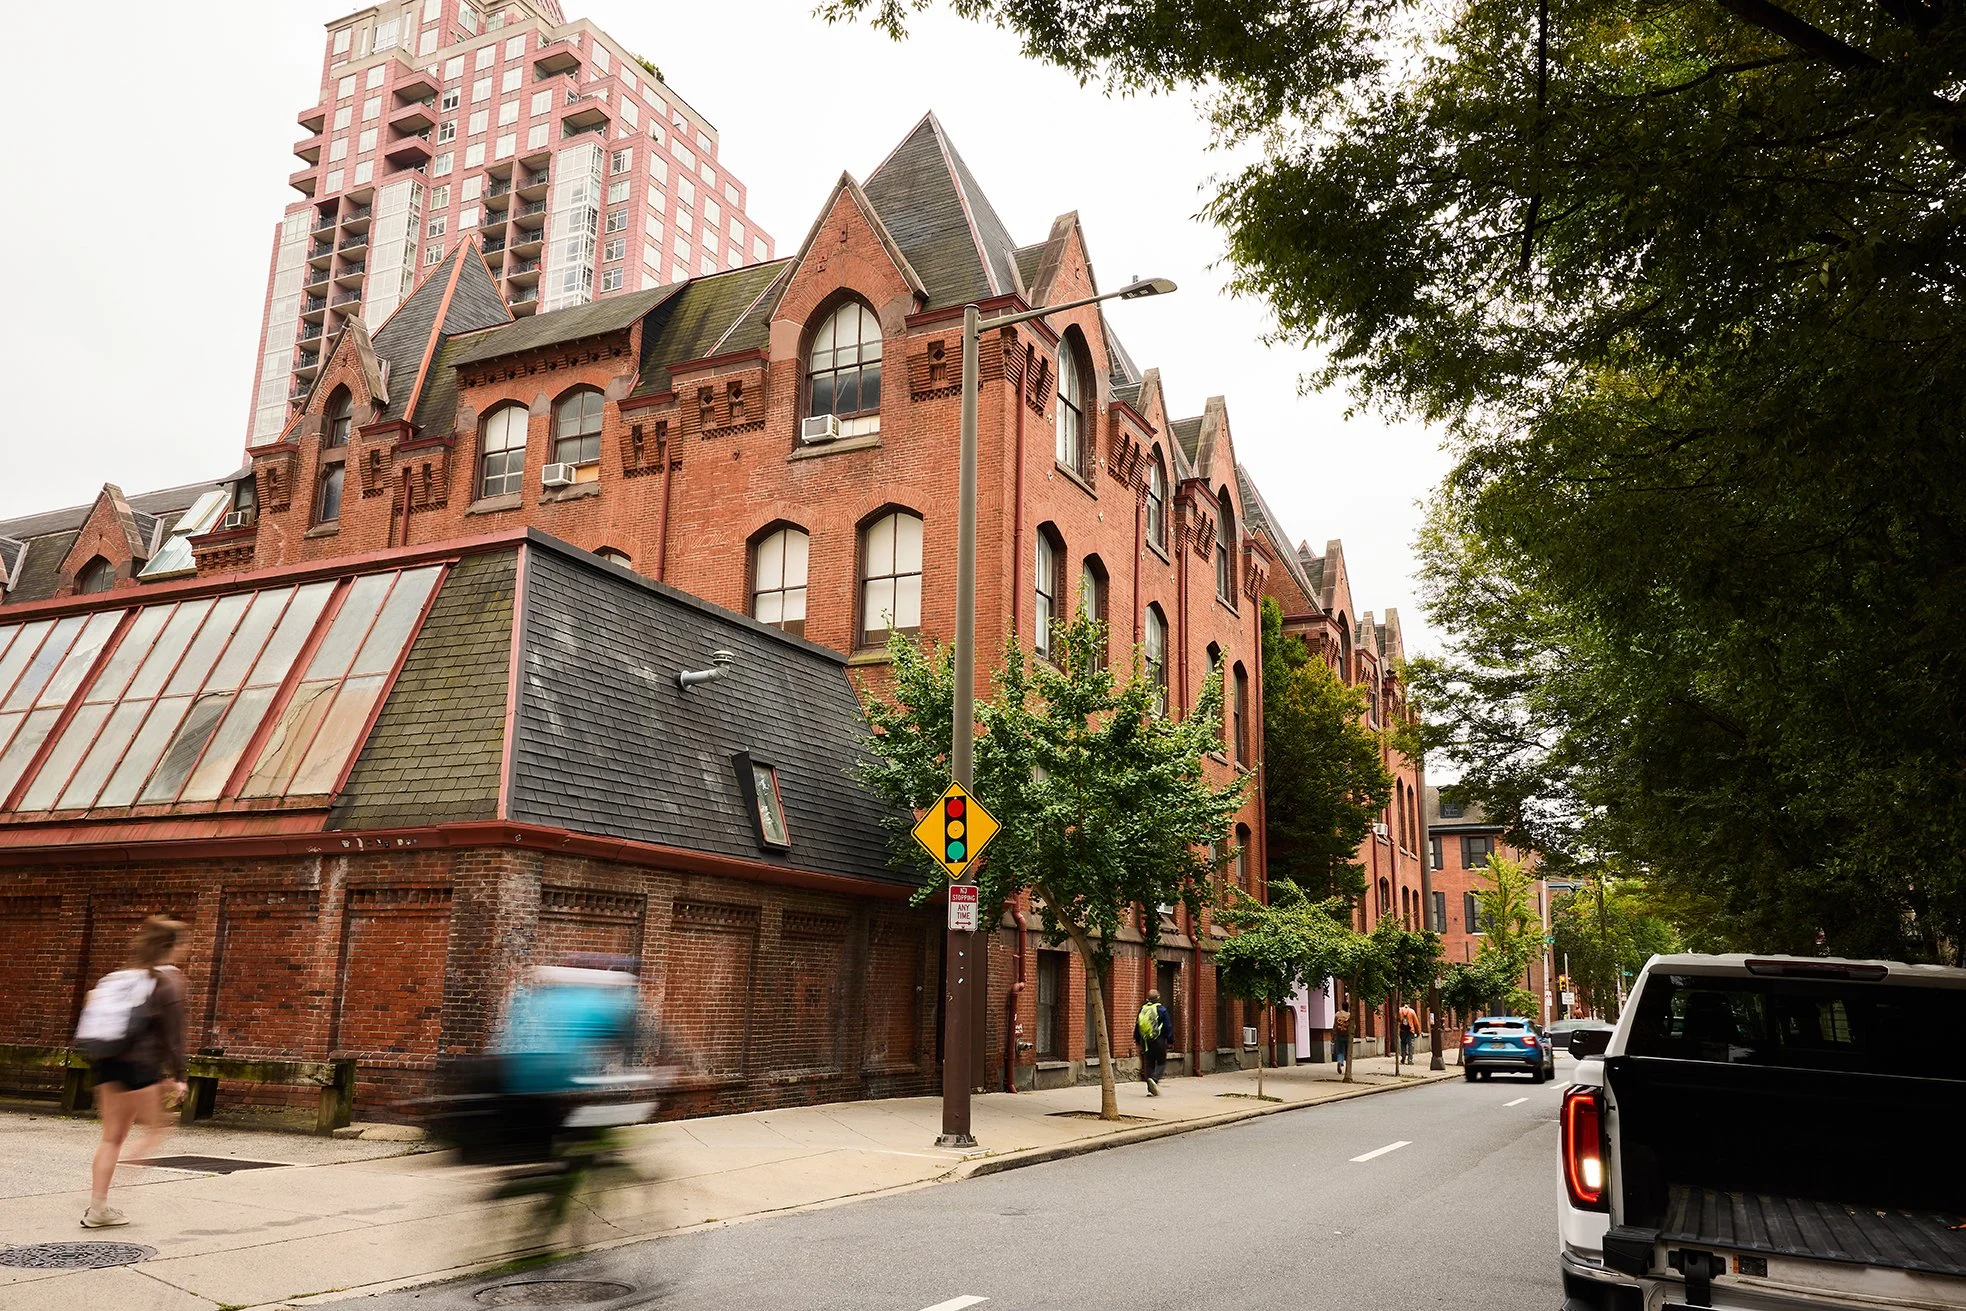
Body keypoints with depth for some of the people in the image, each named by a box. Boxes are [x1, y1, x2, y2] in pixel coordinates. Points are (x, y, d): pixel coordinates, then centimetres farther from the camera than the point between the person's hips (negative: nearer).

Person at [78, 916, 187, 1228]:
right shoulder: (169, 980, -7)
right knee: (156, 1129, 3)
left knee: (112, 1136, 13)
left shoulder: (123, 975, 15)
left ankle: (98, 1207, 12)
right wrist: (177, 1077, -5)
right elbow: (173, 1034, -9)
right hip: (139, 1064, -7)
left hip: (106, 1062, 7)